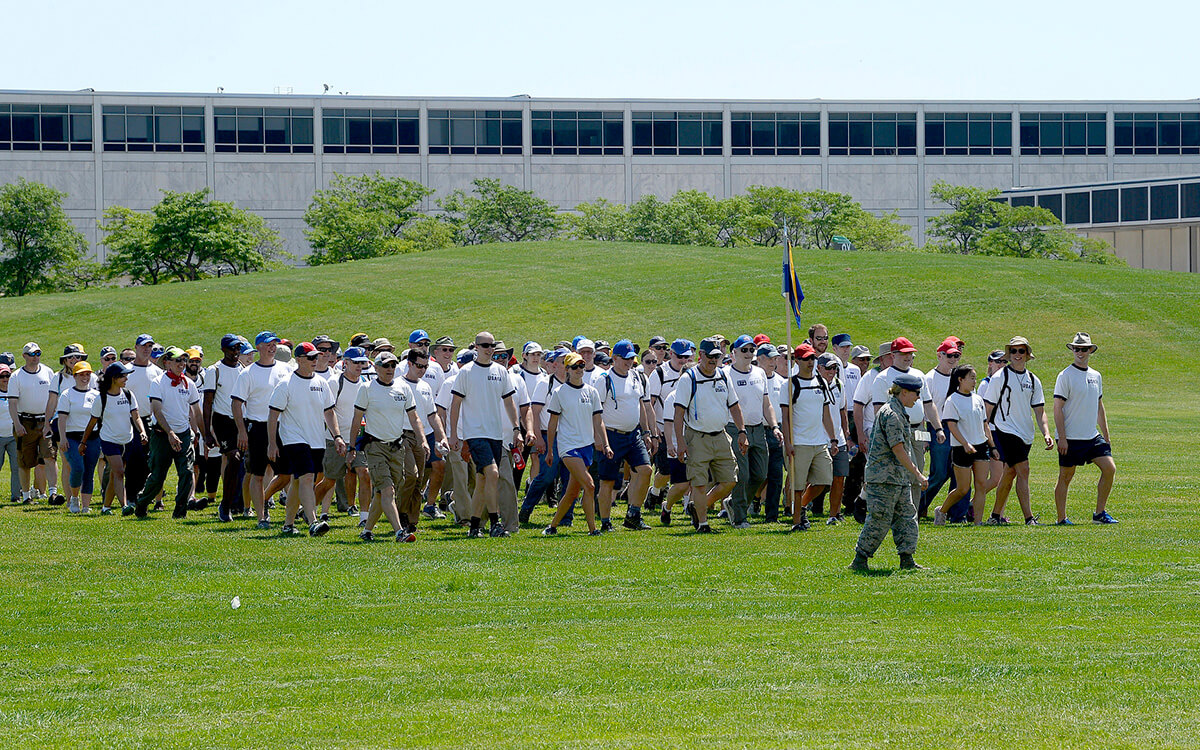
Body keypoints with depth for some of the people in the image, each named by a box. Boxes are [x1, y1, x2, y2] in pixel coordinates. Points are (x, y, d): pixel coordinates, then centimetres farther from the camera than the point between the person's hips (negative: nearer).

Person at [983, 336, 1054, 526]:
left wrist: (1046, 433, -3)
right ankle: (1029, 518, -19)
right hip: (1005, 430, -6)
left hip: (1025, 434, 6)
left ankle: (996, 516, 21)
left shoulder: (1033, 380, 11)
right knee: (1023, 470, -16)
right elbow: (988, 408, -2)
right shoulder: (1000, 377, -4)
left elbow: (1039, 410, 11)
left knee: (1010, 473, 10)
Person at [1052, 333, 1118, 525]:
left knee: (1110, 468, -4)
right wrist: (1062, 438, -17)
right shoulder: (1065, 376, -8)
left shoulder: (1095, 376, 13)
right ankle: (1062, 518, 8)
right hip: (1070, 438, -6)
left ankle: (1100, 513, 4)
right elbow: (1058, 408, -11)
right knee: (1066, 476, 0)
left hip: (1092, 437, 6)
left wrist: (1106, 436, 18)